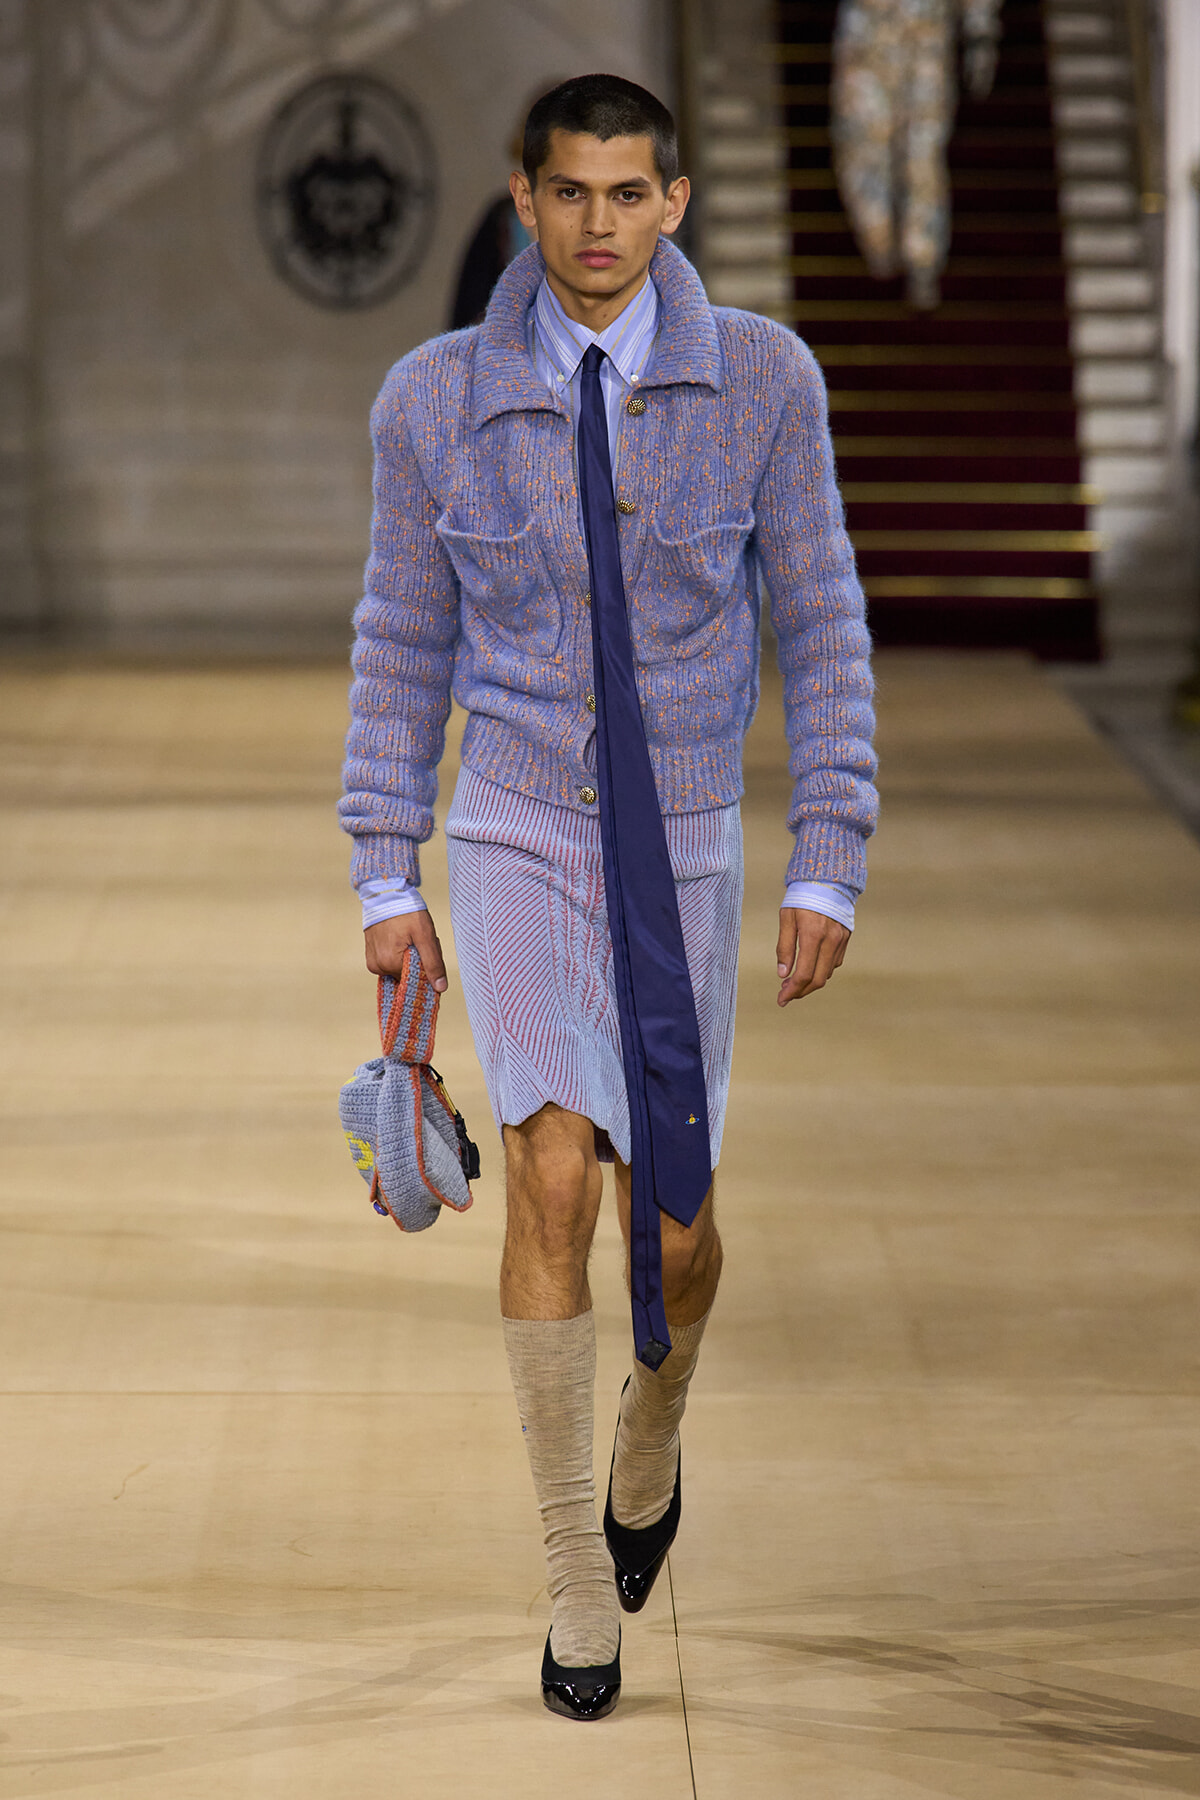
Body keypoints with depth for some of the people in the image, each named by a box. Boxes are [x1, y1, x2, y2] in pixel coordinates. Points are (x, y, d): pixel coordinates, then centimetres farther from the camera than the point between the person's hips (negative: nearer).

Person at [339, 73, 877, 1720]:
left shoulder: (760, 378, -8)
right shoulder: (438, 401, -6)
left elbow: (821, 629, -4)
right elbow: (403, 650, 3)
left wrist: (829, 872, -9)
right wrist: (385, 886, 1)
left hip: (682, 862, 1)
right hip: (517, 849, -1)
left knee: (673, 1226, 7)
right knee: (552, 1181, -19)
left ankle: (650, 1434, 44)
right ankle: (578, 1574, -5)